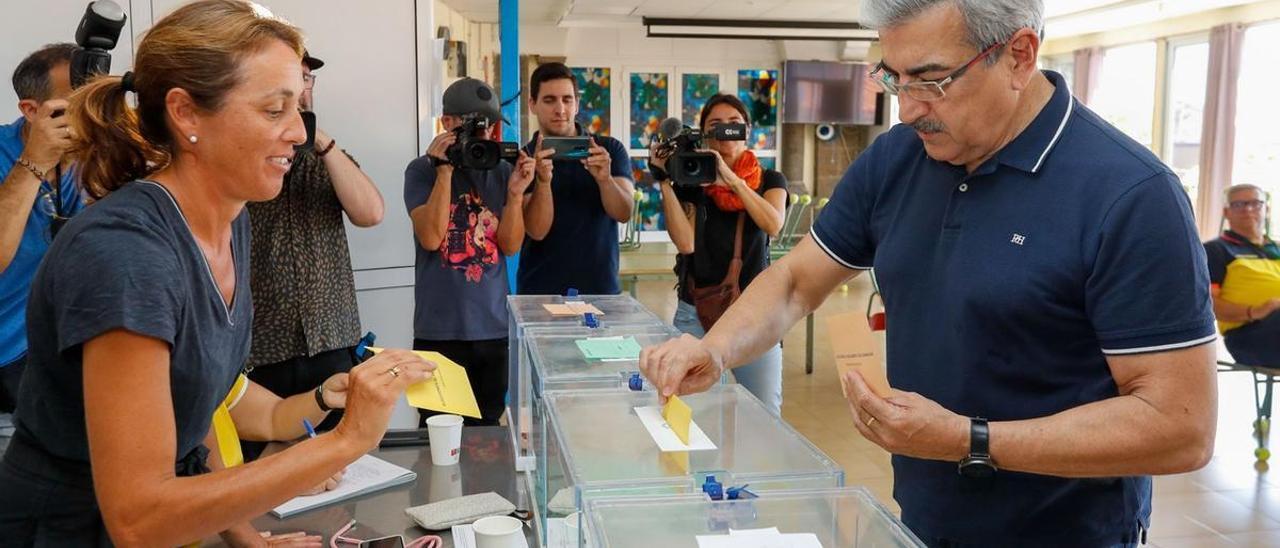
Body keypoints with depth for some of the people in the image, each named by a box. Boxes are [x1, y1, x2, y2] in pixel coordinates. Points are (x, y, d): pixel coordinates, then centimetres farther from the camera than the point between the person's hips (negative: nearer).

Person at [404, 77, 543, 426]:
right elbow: (430, 238, -13)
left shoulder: (502, 171, 5)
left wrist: (515, 193, -13)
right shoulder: (423, 171, 0)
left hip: (495, 327, 3)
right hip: (440, 329, -2)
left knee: (487, 429, 11)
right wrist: (445, 169, -15)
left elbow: (511, 246, 2)